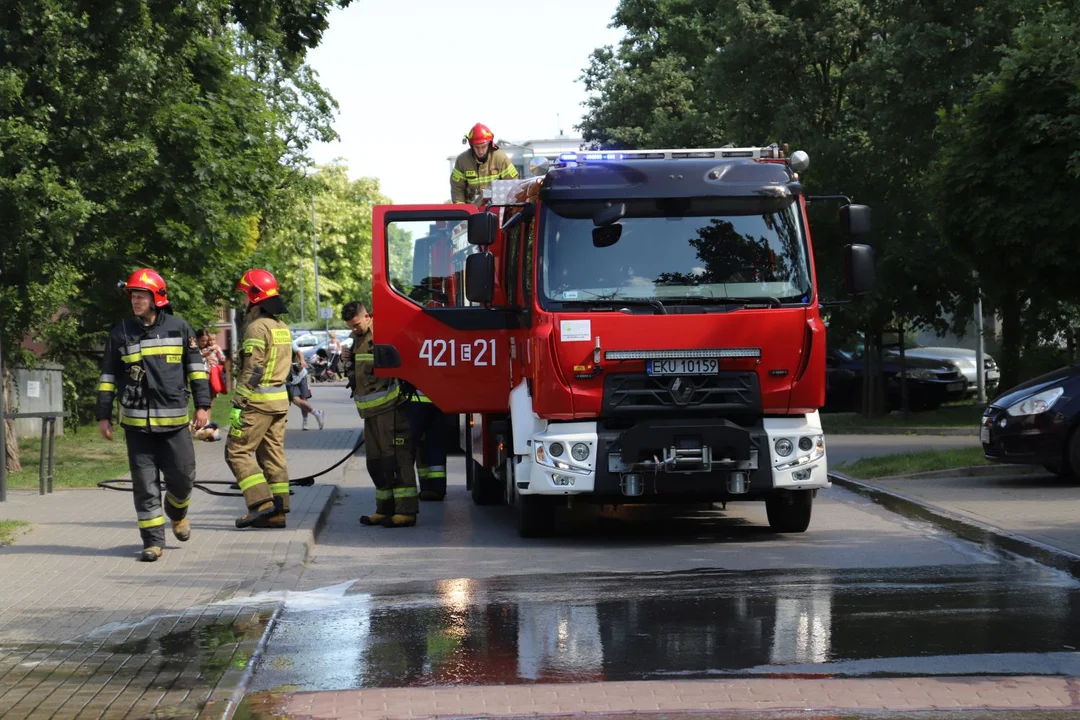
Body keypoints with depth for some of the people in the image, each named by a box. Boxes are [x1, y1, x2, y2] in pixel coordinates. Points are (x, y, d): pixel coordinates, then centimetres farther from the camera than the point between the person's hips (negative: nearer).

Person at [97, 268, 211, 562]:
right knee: (145, 483, 0)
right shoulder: (121, 333, 4)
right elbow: (108, 377, 9)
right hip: (137, 421, 0)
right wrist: (103, 416, 6)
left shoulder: (179, 328, 3)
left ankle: (177, 512, 35)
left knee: (182, 477, 3)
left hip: (174, 419, 0)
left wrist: (203, 405, 1)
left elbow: (197, 367, 8)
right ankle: (153, 538, 7)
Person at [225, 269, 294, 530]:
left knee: (237, 451, -4)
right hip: (280, 399, 9)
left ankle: (261, 502, -13)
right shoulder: (282, 328, 15)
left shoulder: (257, 327, -14)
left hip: (258, 401, -9)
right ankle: (278, 510, 8)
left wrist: (237, 405, -18)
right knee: (273, 454, 10)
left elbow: (252, 371, -19)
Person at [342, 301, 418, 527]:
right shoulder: (359, 340, 18)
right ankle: (385, 509, 21)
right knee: (376, 461, 13)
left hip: (389, 408, -10)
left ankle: (406, 511, -11)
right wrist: (349, 362, 10)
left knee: (396, 458, -11)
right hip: (371, 411, 10)